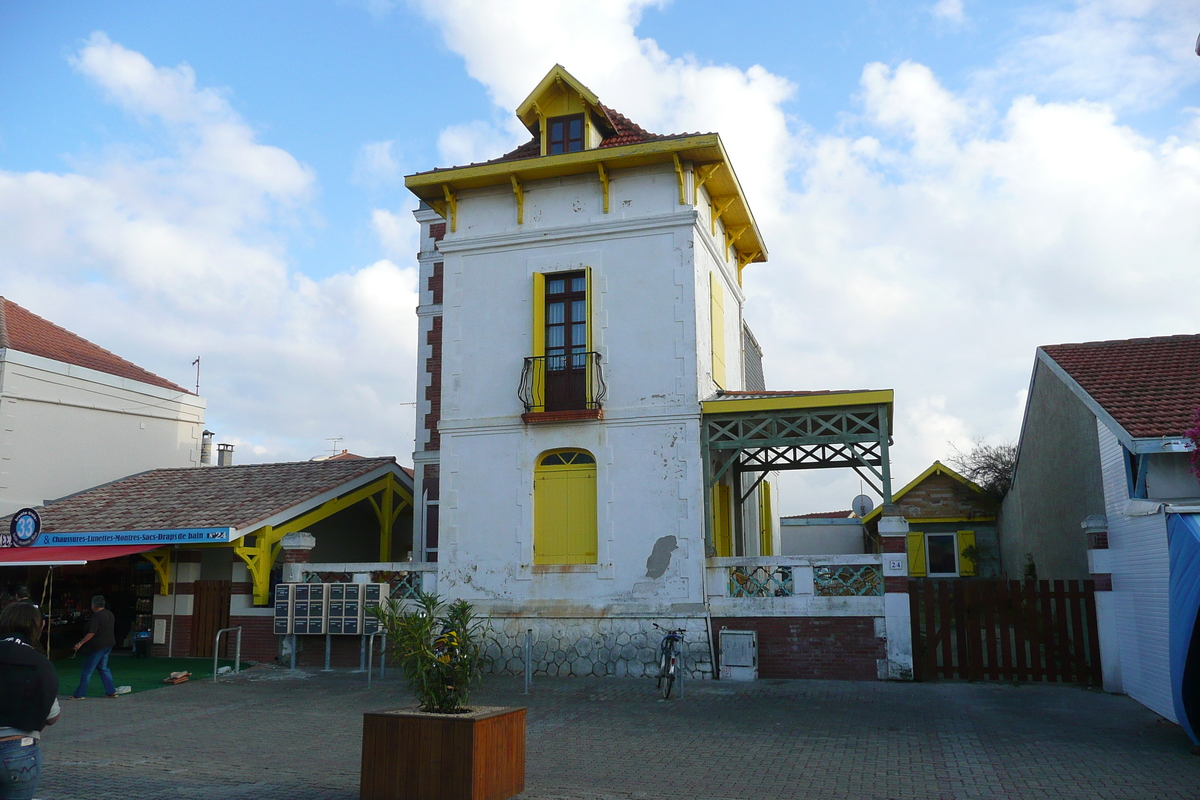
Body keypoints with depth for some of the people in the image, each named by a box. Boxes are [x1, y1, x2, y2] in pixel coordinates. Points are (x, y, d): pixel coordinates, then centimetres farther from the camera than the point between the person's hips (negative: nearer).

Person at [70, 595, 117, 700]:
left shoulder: (96, 617, -17)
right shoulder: (110, 614, 9)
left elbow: (91, 633, -23)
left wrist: (80, 643, -17)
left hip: (97, 646, -9)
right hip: (108, 645, 9)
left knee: (87, 670, 0)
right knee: (103, 668, 17)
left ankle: (79, 694, 4)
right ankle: (111, 691, 14)